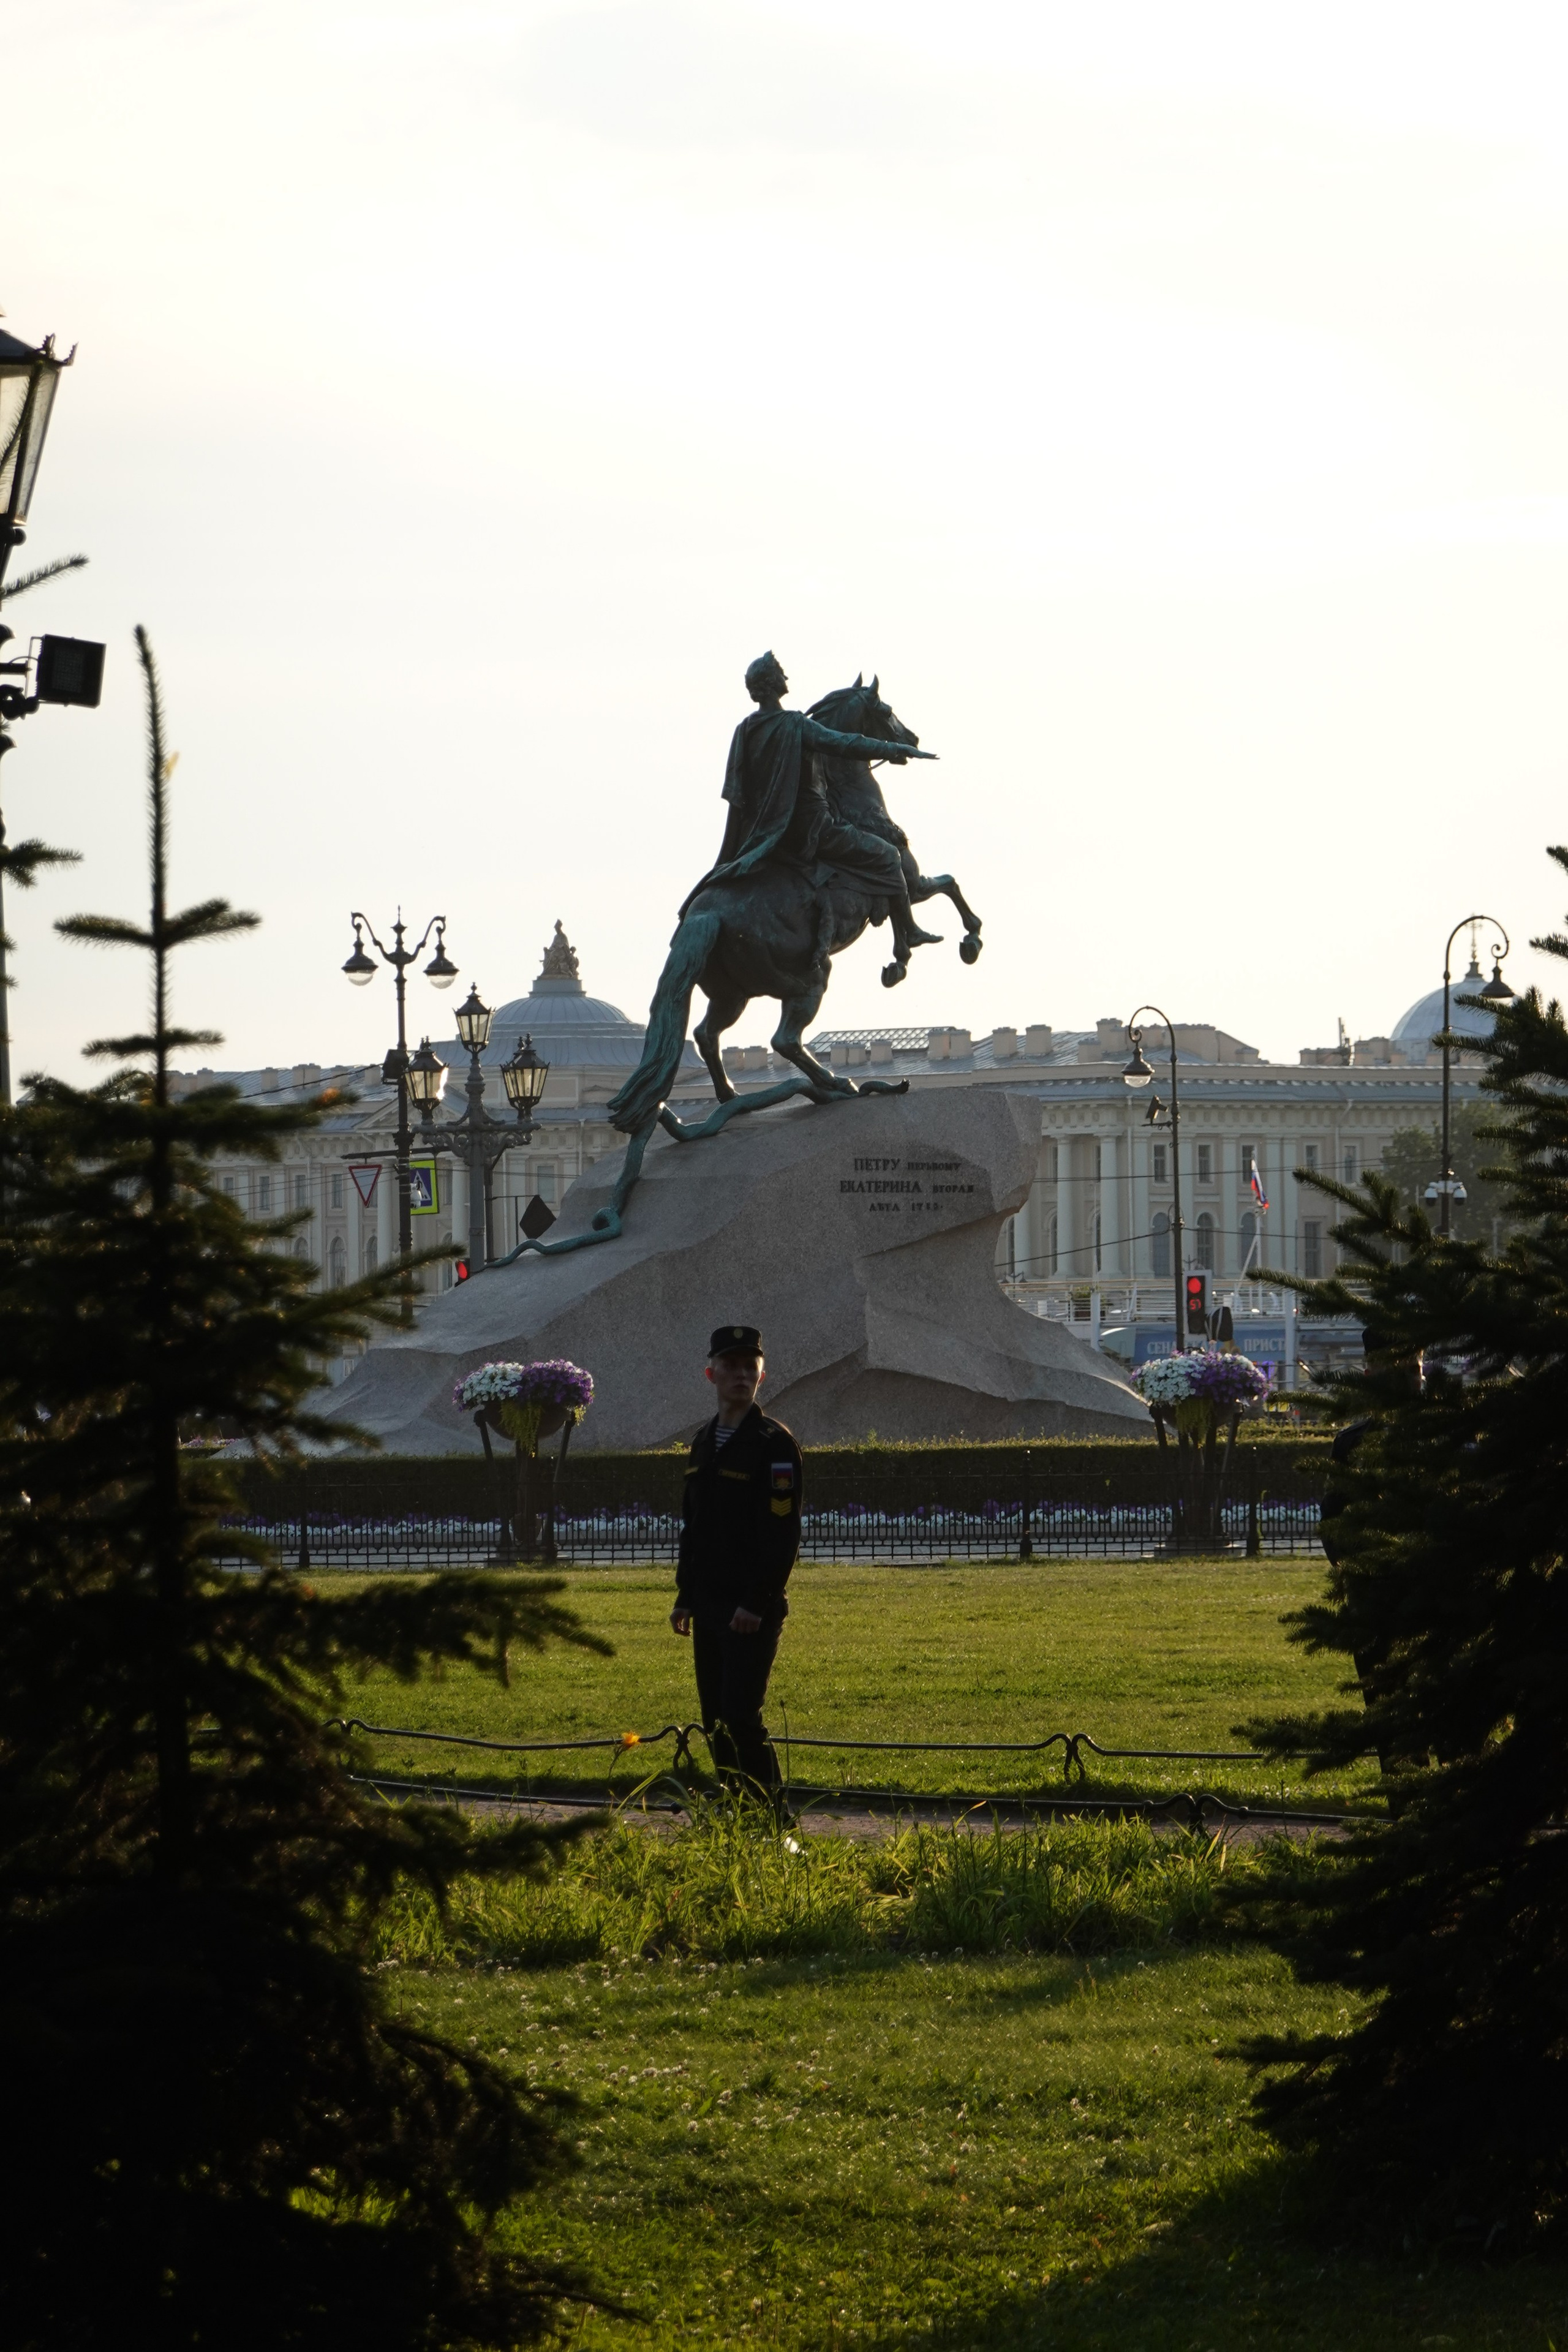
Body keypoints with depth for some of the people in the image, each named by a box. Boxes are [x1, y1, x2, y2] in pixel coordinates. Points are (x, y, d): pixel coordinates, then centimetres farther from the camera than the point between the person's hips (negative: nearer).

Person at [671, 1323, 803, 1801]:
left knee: (741, 1720, -13)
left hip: (752, 1611, -8)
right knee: (716, 1723, 9)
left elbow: (783, 1534, -15)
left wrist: (758, 1603, -20)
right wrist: (686, 1597, 15)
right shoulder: (704, 1442, 15)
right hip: (710, 1606, 8)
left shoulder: (774, 1444, -9)